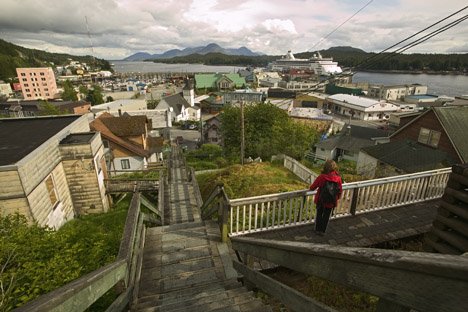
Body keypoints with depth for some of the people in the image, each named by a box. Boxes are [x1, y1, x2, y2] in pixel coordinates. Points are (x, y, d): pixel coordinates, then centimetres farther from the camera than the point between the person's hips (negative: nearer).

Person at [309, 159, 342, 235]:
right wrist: (337, 198, 14)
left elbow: (312, 187, -12)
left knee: (319, 214, 20)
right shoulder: (338, 178, -15)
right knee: (326, 216, 19)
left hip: (320, 200, -1)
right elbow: (340, 190, -3)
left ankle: (317, 229, 32)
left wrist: (311, 188, 12)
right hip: (331, 202, 1)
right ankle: (322, 231, 30)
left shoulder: (321, 177, -21)